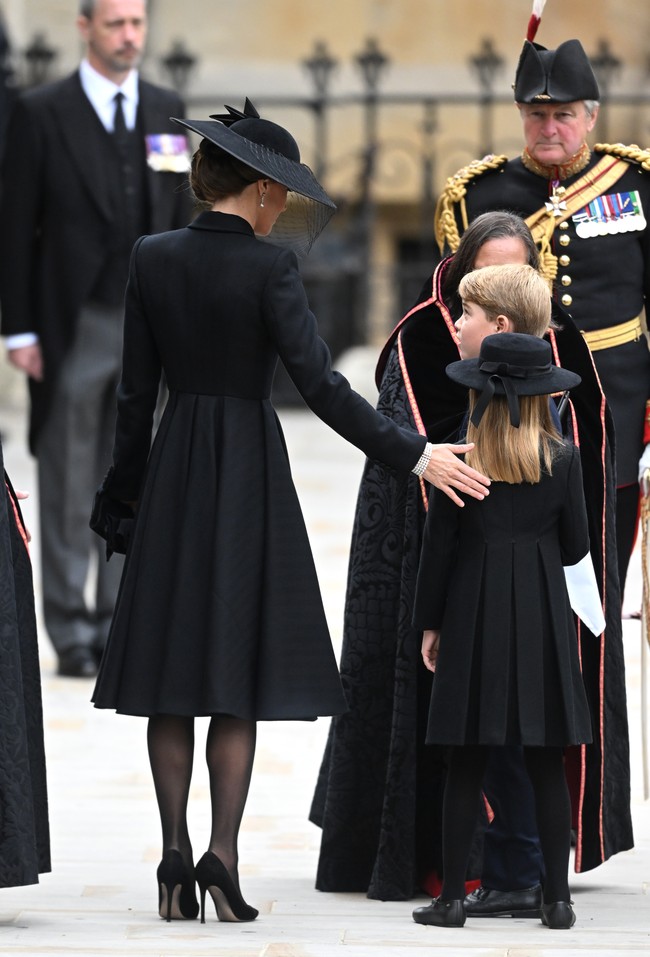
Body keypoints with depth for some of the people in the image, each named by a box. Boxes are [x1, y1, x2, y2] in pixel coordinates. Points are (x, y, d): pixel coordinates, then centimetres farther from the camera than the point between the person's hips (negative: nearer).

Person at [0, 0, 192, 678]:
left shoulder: (166, 112, 10)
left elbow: (182, 217, 13)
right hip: (74, 327, -4)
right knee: (69, 490, 2)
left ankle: (119, 630, 16)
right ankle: (72, 636, 9)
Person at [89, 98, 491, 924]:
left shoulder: (152, 259, 0)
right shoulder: (268, 267, -12)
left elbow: (135, 391, 4)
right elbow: (320, 384, -17)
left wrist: (122, 493, 13)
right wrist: (414, 454, -14)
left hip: (171, 469, 4)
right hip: (248, 468, -4)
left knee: (170, 673, 8)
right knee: (239, 674, 2)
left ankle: (175, 852, 2)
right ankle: (222, 852, -9)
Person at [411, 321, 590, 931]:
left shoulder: (458, 459, -5)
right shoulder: (562, 458, -3)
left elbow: (438, 545, -2)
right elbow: (577, 546, 4)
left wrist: (429, 623, 8)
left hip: (474, 613, -1)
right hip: (543, 614, 1)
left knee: (466, 765, 2)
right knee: (547, 765, 4)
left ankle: (452, 897, 3)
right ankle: (557, 899, 5)